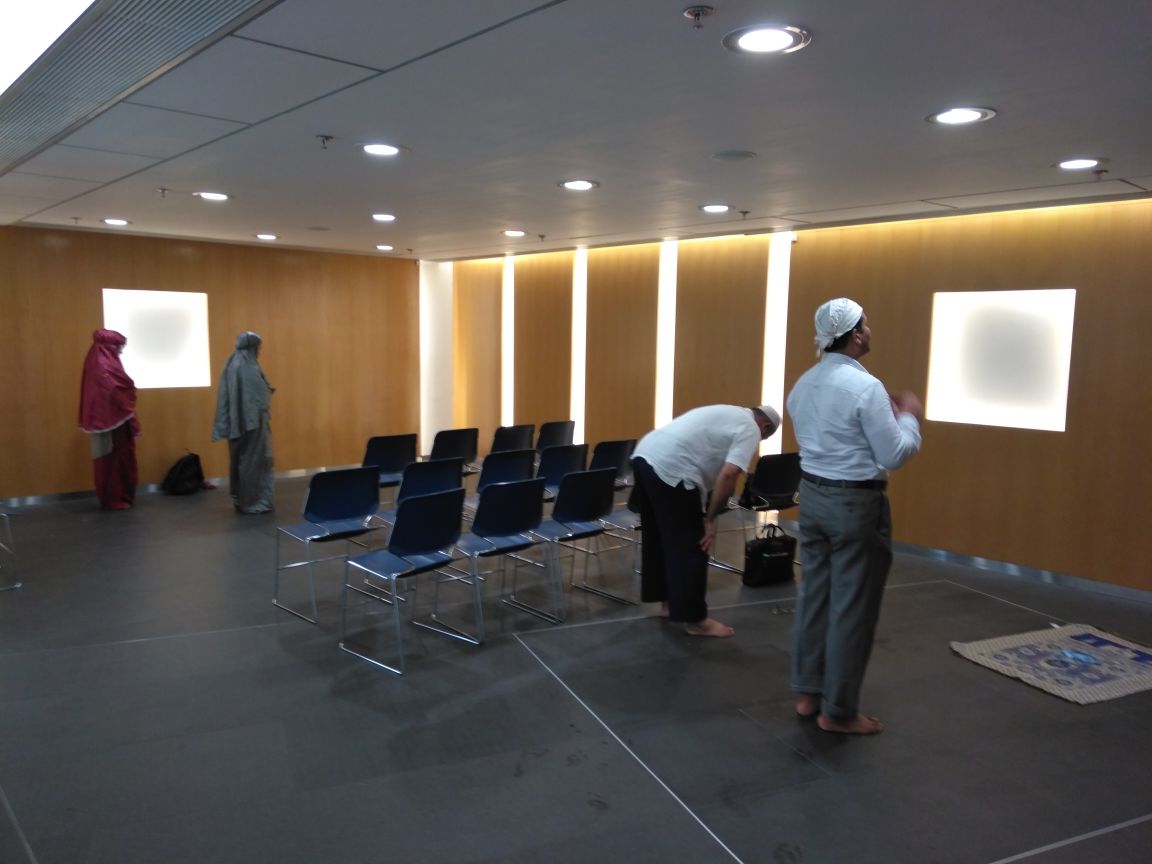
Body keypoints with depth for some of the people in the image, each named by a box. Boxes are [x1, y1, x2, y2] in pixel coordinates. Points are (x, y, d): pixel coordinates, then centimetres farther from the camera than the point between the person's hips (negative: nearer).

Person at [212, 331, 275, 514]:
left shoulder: (230, 366, 10)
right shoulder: (250, 368, -16)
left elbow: (226, 398, 14)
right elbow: (259, 397, -20)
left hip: (235, 423, 9)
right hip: (252, 421, -9)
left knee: (239, 460, 14)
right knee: (254, 460, -2)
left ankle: (240, 500, 20)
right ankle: (254, 502, 1)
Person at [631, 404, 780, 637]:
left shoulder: (730, 414, 29)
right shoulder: (750, 429, 2)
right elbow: (728, 476, -12)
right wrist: (710, 519, -4)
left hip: (644, 454, 10)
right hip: (671, 468, -10)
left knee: (658, 538, 21)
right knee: (690, 548, 2)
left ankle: (668, 602, 35)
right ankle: (695, 619, 12)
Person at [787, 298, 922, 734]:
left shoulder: (804, 384, 7)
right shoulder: (865, 386, -18)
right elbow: (895, 455, -16)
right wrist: (908, 417, 2)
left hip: (812, 495, 8)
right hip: (855, 503, -8)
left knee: (814, 595, 15)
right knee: (852, 607, 3)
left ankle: (808, 693, 25)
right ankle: (838, 710, 13)